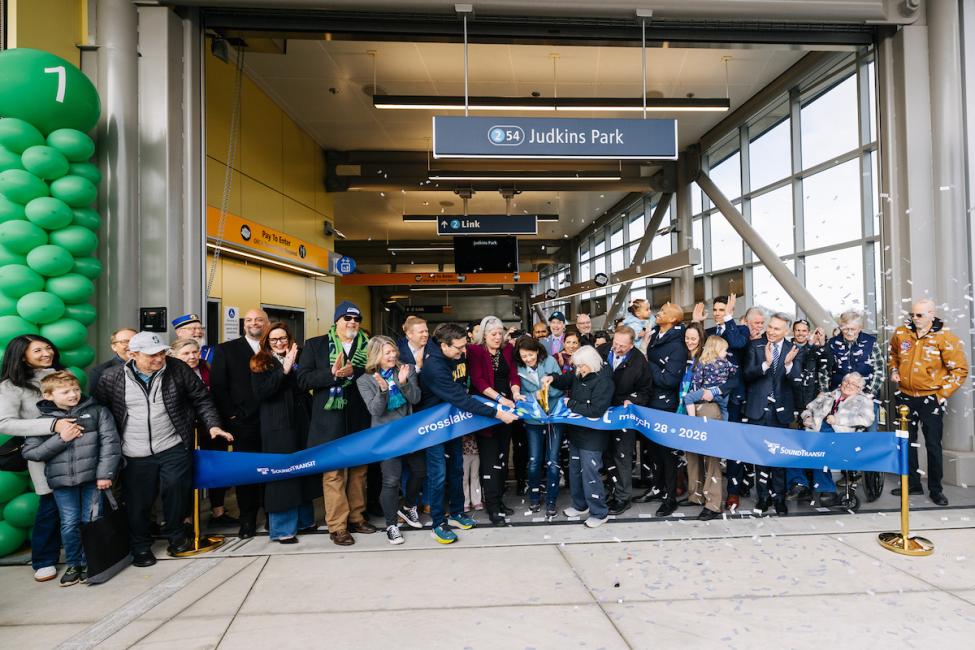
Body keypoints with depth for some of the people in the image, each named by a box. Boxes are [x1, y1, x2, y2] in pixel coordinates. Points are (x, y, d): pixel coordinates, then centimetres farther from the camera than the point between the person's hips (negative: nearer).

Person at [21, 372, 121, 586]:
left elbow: (110, 442, -5)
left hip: (92, 478, -1)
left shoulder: (97, 412, -1)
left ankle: (90, 563, 21)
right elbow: (29, 452, 0)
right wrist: (60, 439, -12)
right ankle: (73, 565, 24)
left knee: (91, 522, 4)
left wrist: (105, 474, -10)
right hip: (62, 481, 1)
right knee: (69, 524, 6)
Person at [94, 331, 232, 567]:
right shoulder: (111, 378, -4)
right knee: (138, 502, 9)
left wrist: (213, 424, -6)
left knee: (176, 489, -2)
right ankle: (140, 546, 31)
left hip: (174, 448, 0)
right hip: (135, 456, 0)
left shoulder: (178, 369, -4)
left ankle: (175, 534, 24)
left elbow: (201, 399, 4)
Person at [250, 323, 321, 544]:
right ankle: (282, 528, 9)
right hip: (277, 427, -5)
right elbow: (260, 392, -15)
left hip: (301, 423, 5)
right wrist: (283, 370, -19)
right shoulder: (261, 363, 1)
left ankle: (304, 519, 25)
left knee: (303, 471, 11)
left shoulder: (297, 360, 13)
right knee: (282, 474, -1)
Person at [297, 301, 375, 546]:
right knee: (333, 473, -1)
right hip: (330, 420, -3)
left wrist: (353, 372, -18)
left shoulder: (367, 346, 8)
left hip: (360, 421, 3)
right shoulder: (315, 345, 3)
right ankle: (337, 526, 9)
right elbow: (304, 379, -5)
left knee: (359, 470, 12)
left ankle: (356, 517, 27)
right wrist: (332, 373, -18)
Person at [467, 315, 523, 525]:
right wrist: (499, 398, -22)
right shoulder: (475, 351, -6)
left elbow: (514, 375, 7)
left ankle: (498, 499, 22)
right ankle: (492, 506, 0)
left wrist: (515, 393, -13)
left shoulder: (508, 350, 11)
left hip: (506, 409, 5)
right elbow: (477, 380, -14)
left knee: (502, 457, 11)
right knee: (490, 458, -5)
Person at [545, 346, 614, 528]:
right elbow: (566, 381, 22)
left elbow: (595, 410, -26)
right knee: (574, 471, 18)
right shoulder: (580, 376, 4)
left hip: (592, 437, -9)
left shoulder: (603, 382, -20)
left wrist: (571, 404, -17)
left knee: (590, 474, -2)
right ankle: (580, 506, 35)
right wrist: (553, 379, 1)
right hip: (576, 432, 9)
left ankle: (600, 513, 14)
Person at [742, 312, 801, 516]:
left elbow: (794, 379, -9)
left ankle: (779, 497, 17)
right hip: (758, 408, 0)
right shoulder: (756, 346, 0)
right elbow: (747, 374, -10)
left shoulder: (792, 350, 0)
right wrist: (766, 364, -26)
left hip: (780, 409, 0)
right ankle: (763, 495, 18)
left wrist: (788, 363, -29)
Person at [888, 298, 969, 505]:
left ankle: (936, 489, 16)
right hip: (906, 397, 4)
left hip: (931, 399, -4)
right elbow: (893, 354, 20)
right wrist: (894, 370, 4)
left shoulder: (945, 338, -12)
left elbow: (960, 369, -8)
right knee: (907, 442, 11)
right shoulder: (901, 333, 0)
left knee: (933, 445, 3)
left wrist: (943, 393, -12)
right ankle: (912, 484, 24)